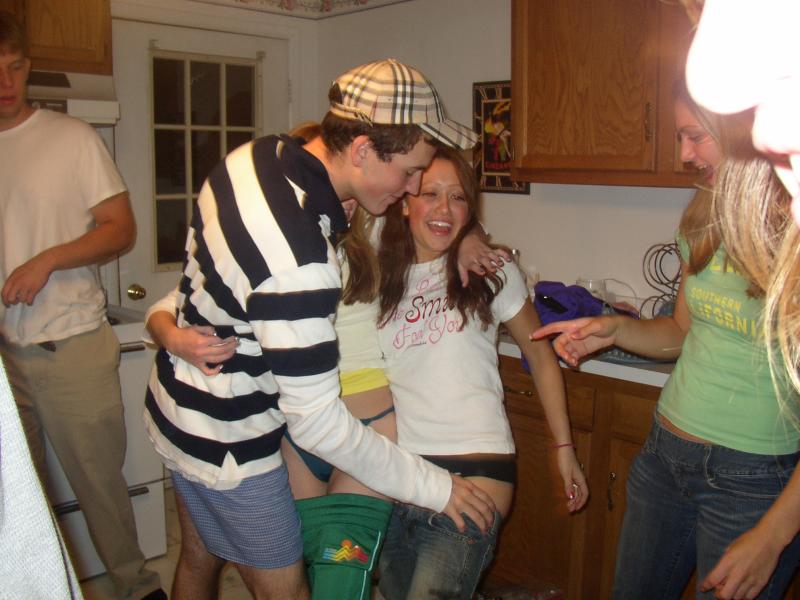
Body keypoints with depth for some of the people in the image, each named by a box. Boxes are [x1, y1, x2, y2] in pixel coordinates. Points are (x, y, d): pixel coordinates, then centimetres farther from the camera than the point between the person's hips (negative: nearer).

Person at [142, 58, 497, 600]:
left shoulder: (257, 155, -9)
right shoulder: (298, 263, -37)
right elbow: (317, 422, -31)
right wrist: (434, 487, -20)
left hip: (177, 404, 9)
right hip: (226, 444, -9)